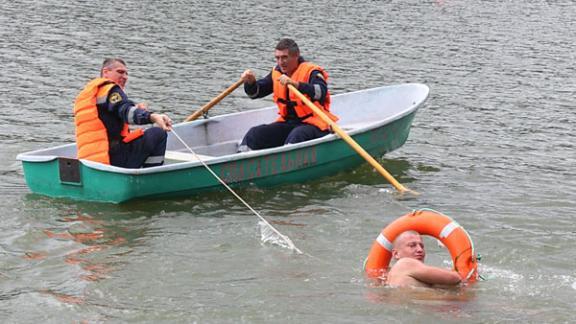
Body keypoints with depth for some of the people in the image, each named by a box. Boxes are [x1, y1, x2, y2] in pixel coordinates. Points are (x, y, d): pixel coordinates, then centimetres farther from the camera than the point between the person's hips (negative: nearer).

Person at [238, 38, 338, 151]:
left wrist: (295, 84, -45)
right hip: (288, 123, 7)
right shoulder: (277, 73, 10)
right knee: (255, 133, -11)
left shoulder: (311, 71, -11)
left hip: (313, 125, -7)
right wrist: (250, 82, -10)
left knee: (296, 135, -38)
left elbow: (321, 92, -31)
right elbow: (255, 92, 14)